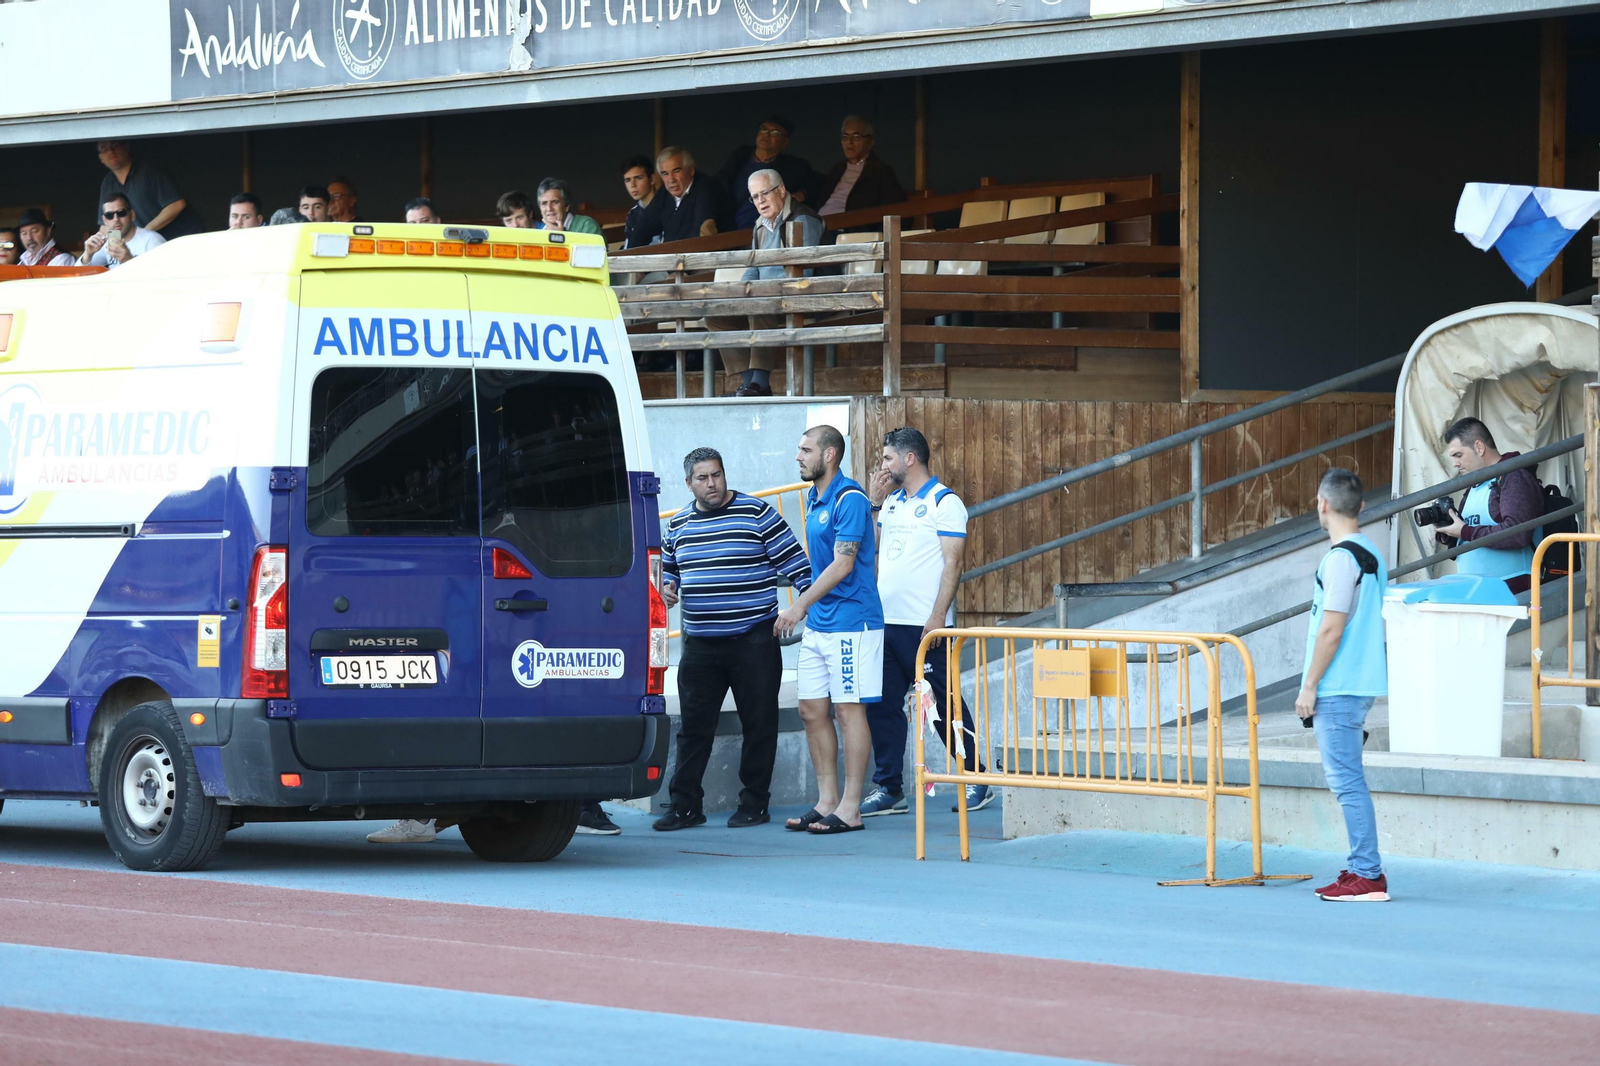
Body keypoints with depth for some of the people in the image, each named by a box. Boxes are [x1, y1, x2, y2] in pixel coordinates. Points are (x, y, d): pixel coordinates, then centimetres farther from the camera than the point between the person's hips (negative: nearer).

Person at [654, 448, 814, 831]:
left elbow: (794, 561, -4)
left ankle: (754, 804, 10)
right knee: (693, 725, 3)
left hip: (754, 639, -4)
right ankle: (685, 805, 7)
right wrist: (667, 588, 5)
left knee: (758, 724, 2)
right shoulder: (679, 525, 11)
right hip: (699, 642, 4)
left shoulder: (757, 514, -3)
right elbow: (668, 567, 27)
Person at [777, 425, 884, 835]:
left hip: (851, 622, -9)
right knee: (812, 710, 8)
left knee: (849, 709, -5)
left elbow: (842, 565, -20)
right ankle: (827, 800, 15)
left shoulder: (849, 500, -14)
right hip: (818, 625, 9)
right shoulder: (814, 499, 14)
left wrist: (801, 604, -21)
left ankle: (850, 809, -2)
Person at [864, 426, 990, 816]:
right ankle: (888, 788, 11)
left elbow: (953, 563, -12)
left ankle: (977, 782, 8)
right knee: (882, 707, 6)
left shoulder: (944, 502, -6)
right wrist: (873, 501, 9)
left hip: (923, 625, -7)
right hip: (885, 622, 7)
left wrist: (938, 616, -19)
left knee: (945, 705, -1)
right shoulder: (891, 503, 17)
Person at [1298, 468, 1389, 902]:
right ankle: (1362, 869, 16)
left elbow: (1331, 629, -18)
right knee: (1348, 780, 14)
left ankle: (1368, 875, -10)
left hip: (1338, 687, -10)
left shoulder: (1341, 558, -15)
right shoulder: (1372, 555, 14)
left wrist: (1309, 686, -13)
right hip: (1361, 683, 10)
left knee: (1346, 780, -9)